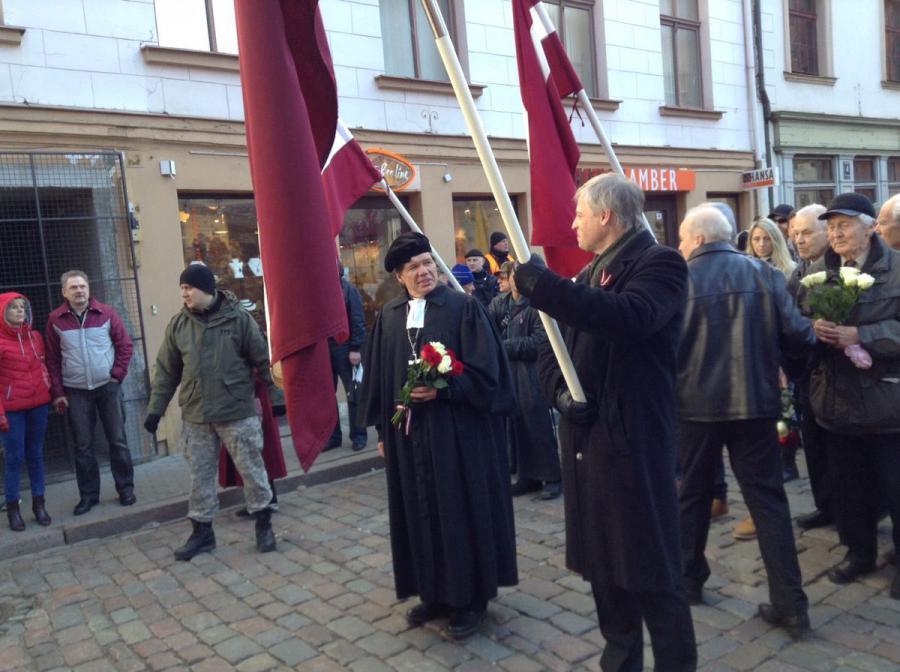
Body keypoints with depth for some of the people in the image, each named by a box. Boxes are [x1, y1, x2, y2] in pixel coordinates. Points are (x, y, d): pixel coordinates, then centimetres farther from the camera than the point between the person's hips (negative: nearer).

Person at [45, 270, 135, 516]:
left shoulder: (106, 313, -2)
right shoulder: (55, 320, 0)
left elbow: (125, 345, 2)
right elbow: (52, 359, 2)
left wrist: (118, 374, -5)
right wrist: (57, 392, -1)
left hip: (108, 387, 0)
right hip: (75, 391, 1)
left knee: (117, 441, 5)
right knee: (83, 446, 6)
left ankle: (126, 488, 16)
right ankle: (88, 495, 17)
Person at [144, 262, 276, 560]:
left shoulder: (237, 317, -8)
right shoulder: (178, 324, 3)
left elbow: (261, 358, -3)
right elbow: (167, 371, 9)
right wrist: (155, 408, 7)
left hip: (237, 412, -3)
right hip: (195, 416, 4)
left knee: (251, 469, 6)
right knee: (200, 475, 12)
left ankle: (264, 524, 23)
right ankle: (202, 531, 27)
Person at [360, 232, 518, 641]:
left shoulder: (463, 308, -6)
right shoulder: (389, 317, 8)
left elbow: (483, 369, -10)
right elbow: (379, 378, 12)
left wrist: (442, 389, -21)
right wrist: (382, 429, 11)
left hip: (457, 430, -4)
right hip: (407, 432, 5)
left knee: (461, 510, 4)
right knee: (421, 512, 12)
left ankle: (470, 597, 19)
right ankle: (434, 593, 28)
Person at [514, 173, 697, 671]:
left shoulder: (658, 263, -8)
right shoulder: (588, 274, 17)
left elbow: (629, 317, -30)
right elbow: (553, 348, 14)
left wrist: (539, 283, -26)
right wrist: (561, 392, -7)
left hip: (632, 440, -8)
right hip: (584, 438, 8)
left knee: (651, 572, 2)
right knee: (604, 566, 17)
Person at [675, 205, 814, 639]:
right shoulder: (763, 274, -1)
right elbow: (797, 335, -7)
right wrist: (760, 347, 13)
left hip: (697, 403, -1)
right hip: (754, 401, 1)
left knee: (693, 494, 16)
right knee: (768, 499, 8)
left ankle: (689, 581, 29)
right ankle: (791, 603, 8)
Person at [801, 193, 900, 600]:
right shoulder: (815, 273, 7)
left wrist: (858, 335, -23)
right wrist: (812, 329, -15)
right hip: (836, 397, 4)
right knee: (848, 485, 15)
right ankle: (859, 551, 32)